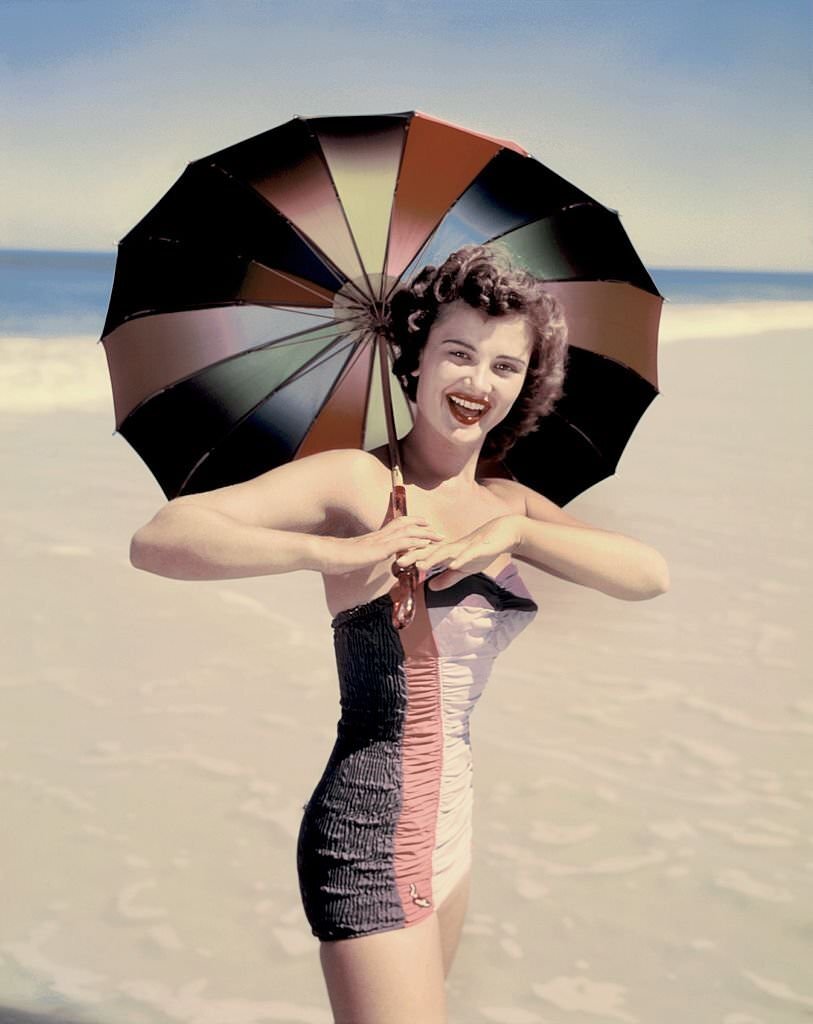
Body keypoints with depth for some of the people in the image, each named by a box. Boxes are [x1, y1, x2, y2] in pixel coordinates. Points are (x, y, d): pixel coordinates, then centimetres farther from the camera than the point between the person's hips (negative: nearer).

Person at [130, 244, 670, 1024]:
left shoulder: (510, 506, 9)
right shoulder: (358, 480, -10)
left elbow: (650, 577, -6)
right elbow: (158, 541, -22)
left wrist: (512, 534, -18)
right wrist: (336, 552, -30)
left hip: (452, 821, 7)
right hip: (372, 832, -7)